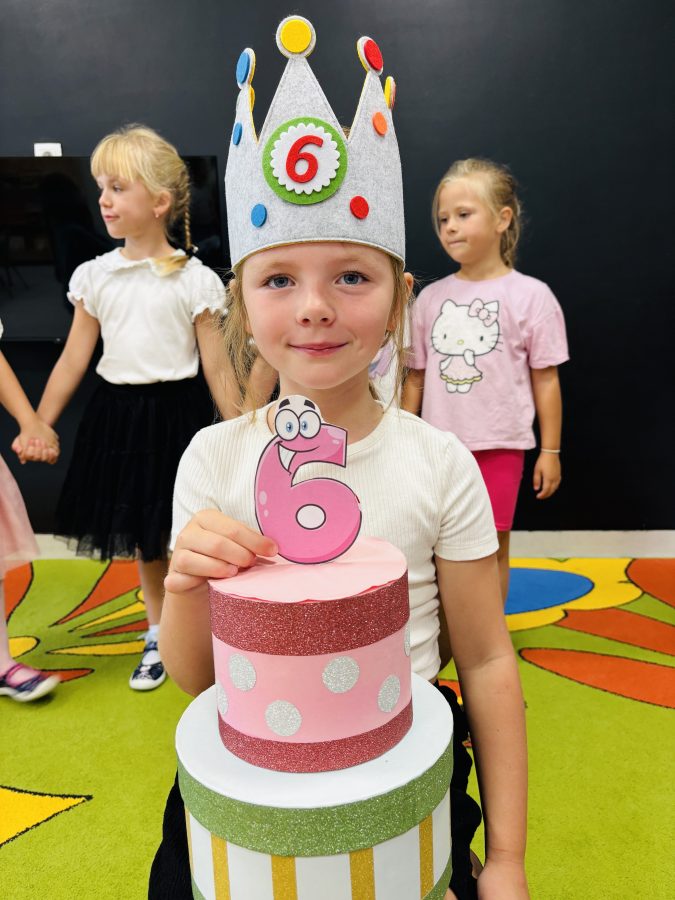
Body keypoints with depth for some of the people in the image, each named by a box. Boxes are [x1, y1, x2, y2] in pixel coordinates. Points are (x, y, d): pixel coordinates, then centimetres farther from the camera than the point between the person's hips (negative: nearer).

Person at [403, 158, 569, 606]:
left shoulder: (530, 295, -5)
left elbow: (546, 379, -3)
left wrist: (550, 451, -3)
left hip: (498, 446, -3)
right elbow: (416, 377, 8)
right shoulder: (431, 297, 4)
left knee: (491, 550, 8)